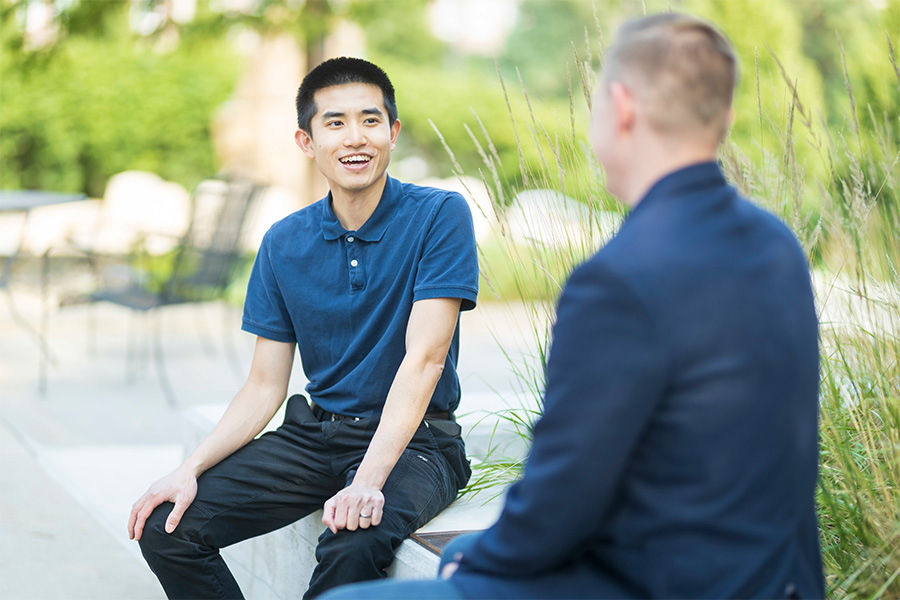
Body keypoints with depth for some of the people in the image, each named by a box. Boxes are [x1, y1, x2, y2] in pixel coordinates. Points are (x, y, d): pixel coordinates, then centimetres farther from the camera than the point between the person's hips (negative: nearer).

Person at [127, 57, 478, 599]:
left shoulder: (439, 216, -10)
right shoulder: (284, 245, 4)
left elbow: (423, 359, -18)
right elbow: (265, 386, 6)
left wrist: (368, 479, -30)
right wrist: (191, 469, -11)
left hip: (412, 441, -4)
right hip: (316, 433, 5)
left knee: (354, 545, -35)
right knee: (165, 524, -11)